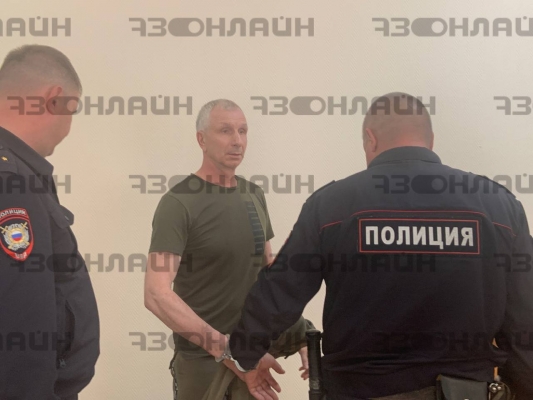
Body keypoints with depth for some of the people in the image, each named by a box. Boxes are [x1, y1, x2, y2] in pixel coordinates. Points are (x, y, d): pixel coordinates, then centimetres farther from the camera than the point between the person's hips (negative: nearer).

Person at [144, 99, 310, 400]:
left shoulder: (254, 195, 4)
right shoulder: (178, 204, -15)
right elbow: (157, 295, -24)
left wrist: (299, 332, 3)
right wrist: (227, 348, -30)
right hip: (204, 357, -5)